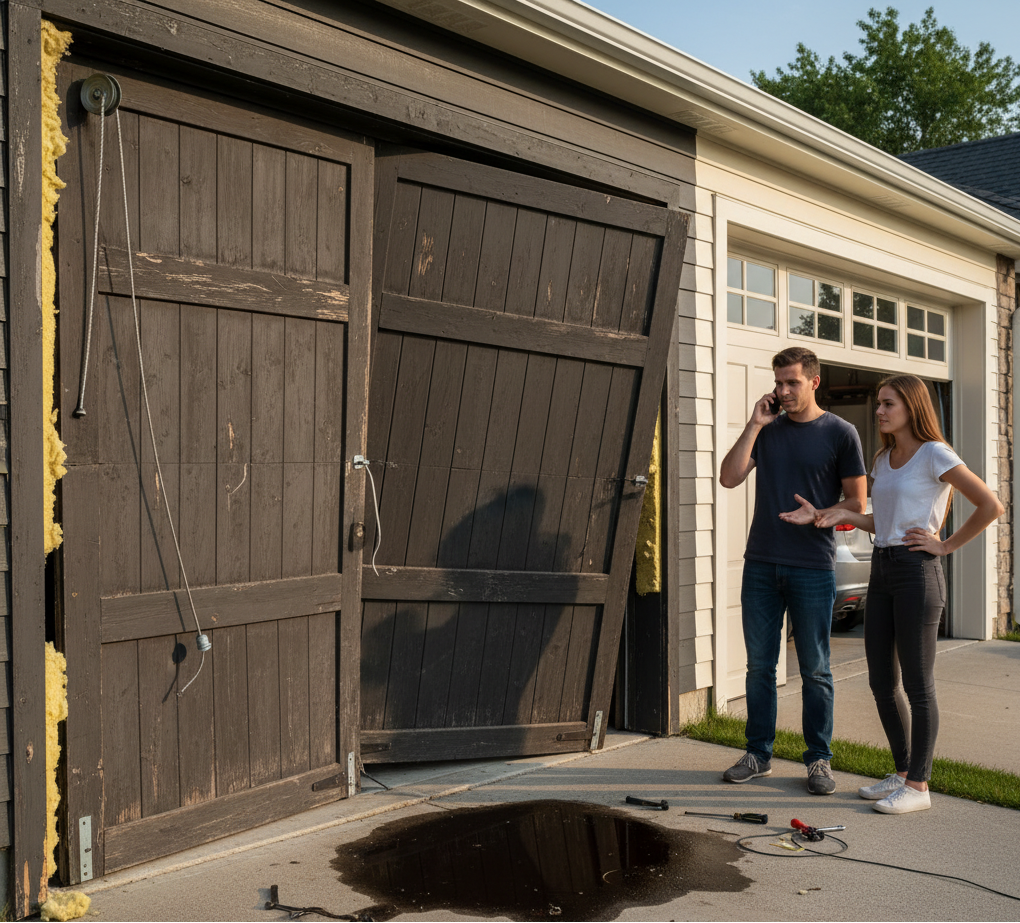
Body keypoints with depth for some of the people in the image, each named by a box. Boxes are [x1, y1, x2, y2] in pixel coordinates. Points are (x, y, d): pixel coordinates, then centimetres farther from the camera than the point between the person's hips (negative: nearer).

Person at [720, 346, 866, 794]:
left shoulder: (840, 433, 1)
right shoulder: (766, 430, 11)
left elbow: (857, 502, 2)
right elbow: (729, 477, -1)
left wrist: (816, 515, -15)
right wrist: (754, 425, -3)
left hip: (813, 568, -3)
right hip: (761, 564, 3)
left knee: (814, 669, 4)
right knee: (759, 665, 8)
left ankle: (819, 759, 15)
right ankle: (758, 753, 19)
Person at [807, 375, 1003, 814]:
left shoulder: (934, 455, -9)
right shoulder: (883, 460, 14)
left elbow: (990, 506, -12)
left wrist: (946, 545, -10)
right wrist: (842, 515, 3)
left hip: (917, 571, -8)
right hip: (881, 570, 8)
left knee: (917, 686, 0)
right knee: (882, 682, 11)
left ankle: (918, 785, 10)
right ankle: (902, 772, 24)